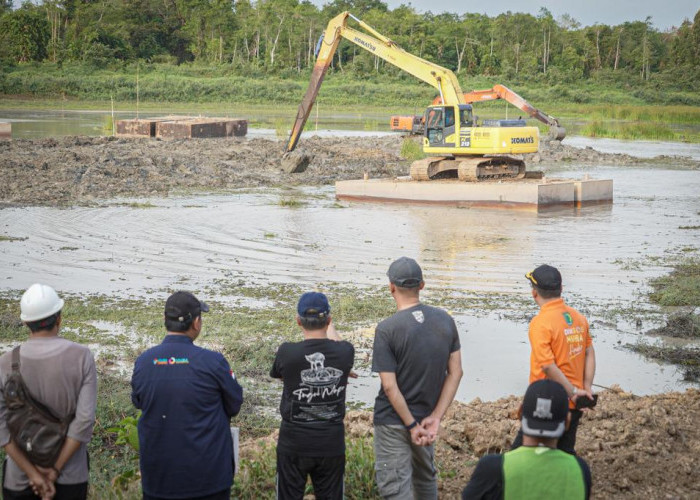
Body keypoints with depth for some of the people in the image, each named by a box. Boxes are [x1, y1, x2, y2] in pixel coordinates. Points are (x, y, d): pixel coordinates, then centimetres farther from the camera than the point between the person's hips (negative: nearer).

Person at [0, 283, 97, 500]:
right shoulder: (81, 357, -12)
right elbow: (85, 419, -16)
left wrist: (32, 473, -10)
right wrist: (56, 470, -11)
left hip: (19, 478, 0)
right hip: (70, 475, 0)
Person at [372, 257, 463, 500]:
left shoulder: (387, 329, -19)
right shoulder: (445, 320, -3)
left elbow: (389, 386, -21)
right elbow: (455, 372, -4)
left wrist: (412, 425, -13)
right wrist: (435, 417, -6)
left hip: (393, 422, -6)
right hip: (427, 414, 6)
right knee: (425, 477, 25)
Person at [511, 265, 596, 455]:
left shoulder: (540, 323, -18)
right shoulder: (578, 317, 6)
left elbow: (548, 366, -22)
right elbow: (589, 353, 10)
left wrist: (572, 391, -13)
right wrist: (586, 388, 6)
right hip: (573, 406, 7)